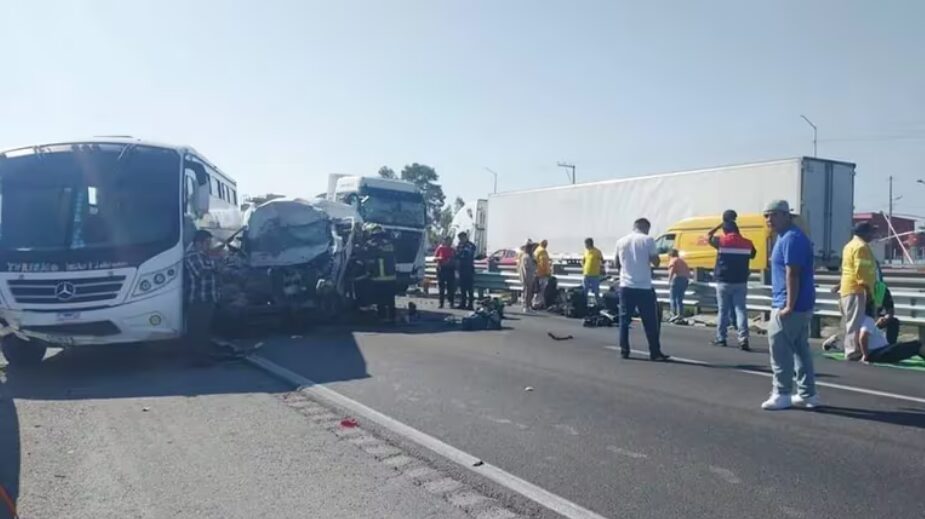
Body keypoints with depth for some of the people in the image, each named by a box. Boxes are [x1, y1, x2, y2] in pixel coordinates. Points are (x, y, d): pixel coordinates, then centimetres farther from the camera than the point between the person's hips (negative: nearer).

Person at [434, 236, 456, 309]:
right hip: (441, 269, -3)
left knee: (451, 287, 0)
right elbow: (435, 257, 2)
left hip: (450, 269, 3)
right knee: (441, 287, 1)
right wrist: (439, 258, -16)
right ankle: (441, 303, 6)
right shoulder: (440, 248, 2)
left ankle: (451, 303, 5)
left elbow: (455, 260, 15)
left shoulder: (452, 250, 11)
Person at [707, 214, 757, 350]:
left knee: (723, 311, 7)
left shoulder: (721, 241, -6)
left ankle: (721, 339, 14)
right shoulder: (747, 243, 1)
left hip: (724, 282, -1)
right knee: (741, 310, -1)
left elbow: (708, 237, 12)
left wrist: (720, 225, 14)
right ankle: (743, 340, -10)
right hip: (741, 283, 2)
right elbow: (753, 255, 17)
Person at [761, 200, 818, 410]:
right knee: (800, 350, 13)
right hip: (801, 305, 11)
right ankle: (807, 394, 19)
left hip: (789, 306, -11)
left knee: (780, 350, -3)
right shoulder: (787, 237, 17)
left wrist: (789, 306, -24)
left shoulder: (791, 238, -16)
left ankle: (782, 394, 4)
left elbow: (792, 274, -22)